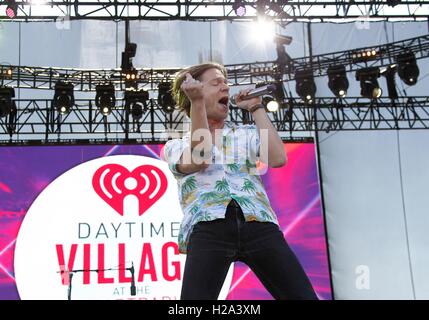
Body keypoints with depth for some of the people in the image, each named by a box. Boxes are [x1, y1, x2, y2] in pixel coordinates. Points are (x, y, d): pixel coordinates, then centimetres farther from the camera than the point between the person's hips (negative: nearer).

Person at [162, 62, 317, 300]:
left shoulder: (247, 133, 26)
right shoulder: (175, 146, 20)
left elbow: (277, 158, 5)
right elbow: (198, 161, -4)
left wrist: (256, 108, 14)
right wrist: (197, 103, -5)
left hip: (259, 225, 3)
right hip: (208, 229, -2)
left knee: (303, 296, -9)